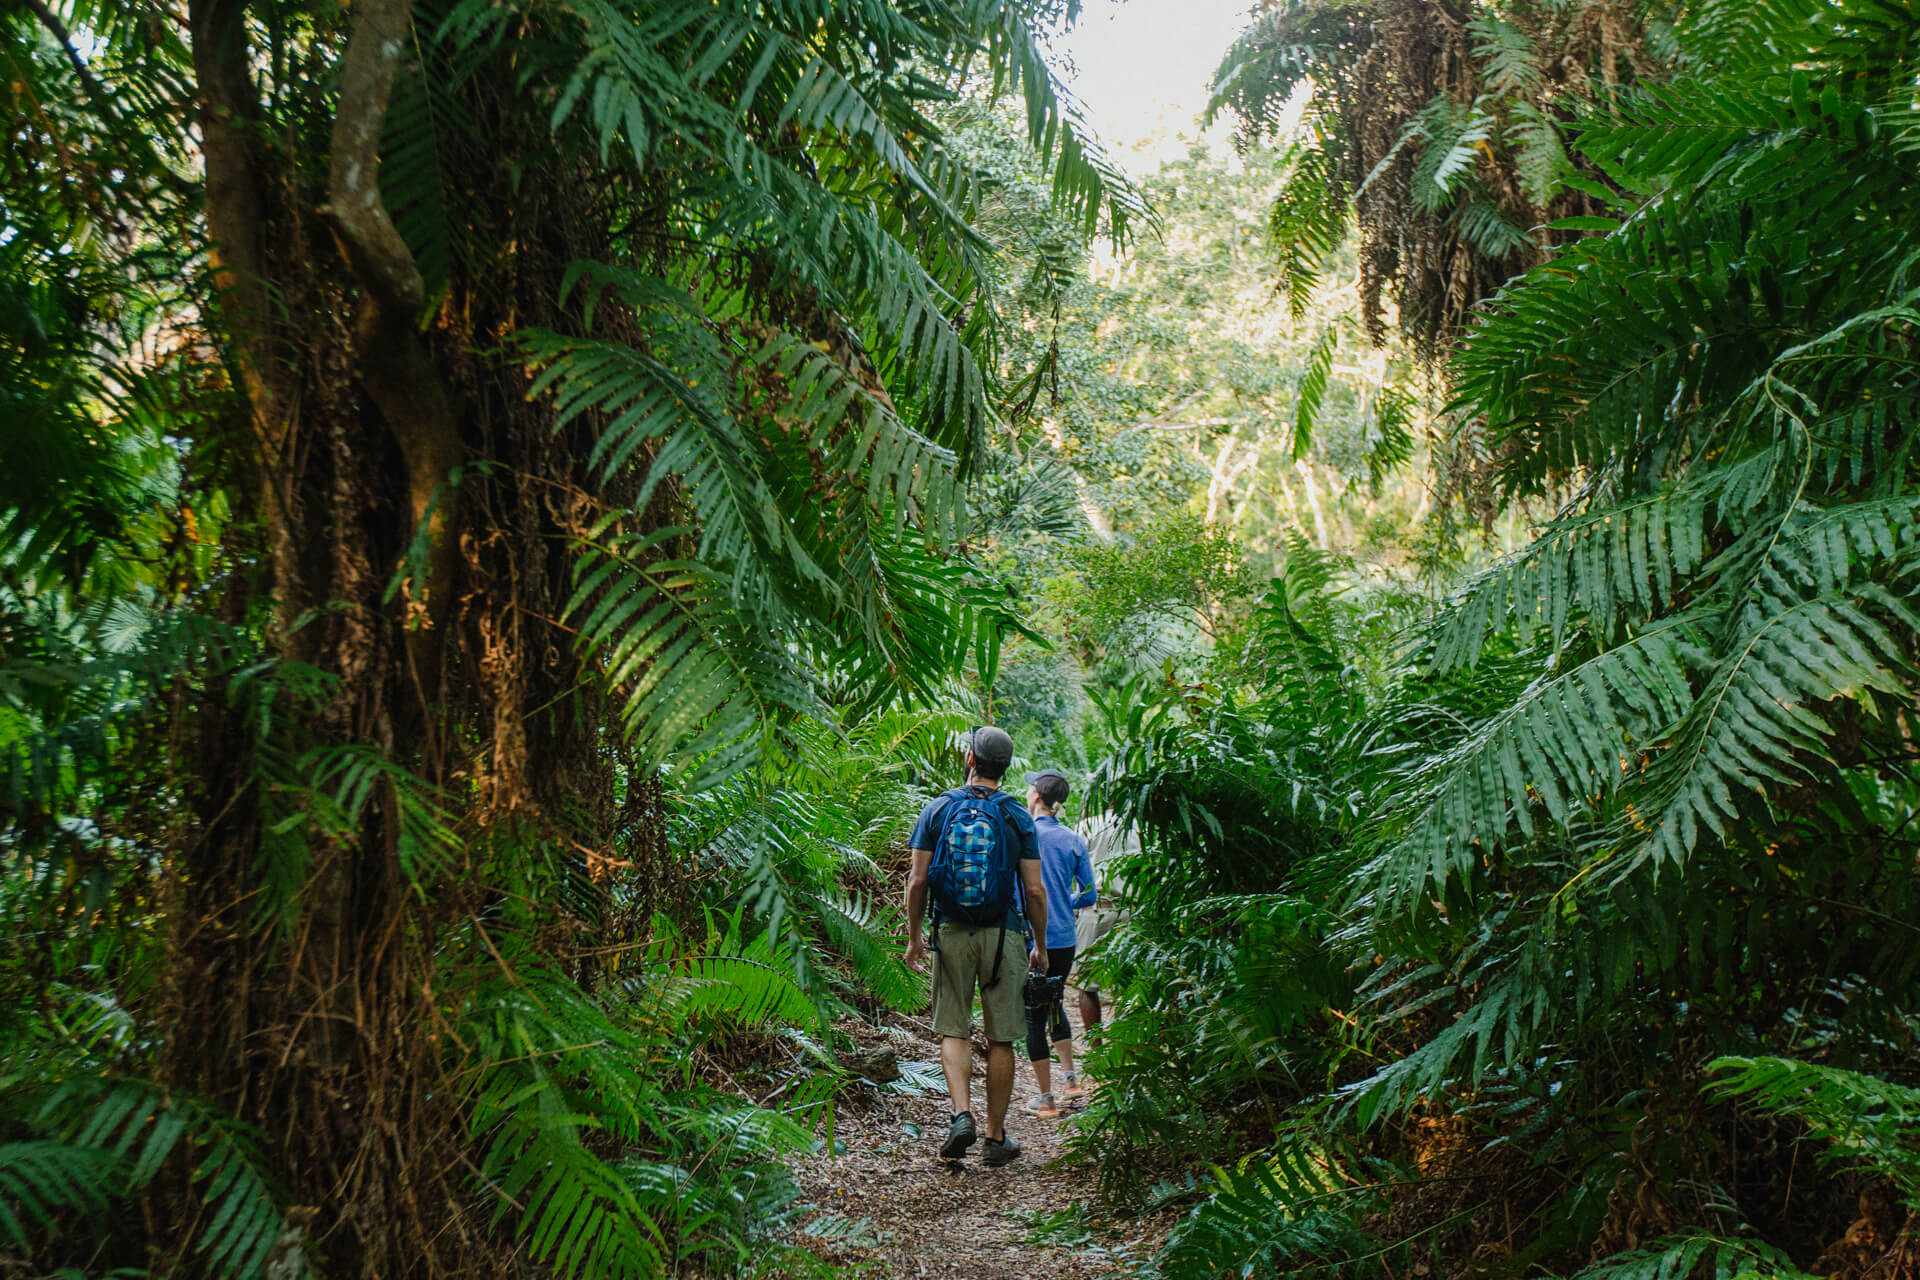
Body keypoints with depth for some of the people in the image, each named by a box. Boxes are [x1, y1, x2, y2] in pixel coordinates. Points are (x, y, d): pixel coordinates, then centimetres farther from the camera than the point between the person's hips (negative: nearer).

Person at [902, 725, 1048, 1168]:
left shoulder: (938, 808, 0)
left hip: (952, 932, 0)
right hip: (1003, 933, 0)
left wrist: (914, 936, 9)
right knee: (1000, 1039, 7)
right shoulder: (1018, 816, -1)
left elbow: (917, 881, -2)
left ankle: (961, 1114, -11)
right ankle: (996, 1138, 12)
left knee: (953, 1031, 9)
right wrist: (1041, 945, 8)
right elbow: (1035, 889, -3)